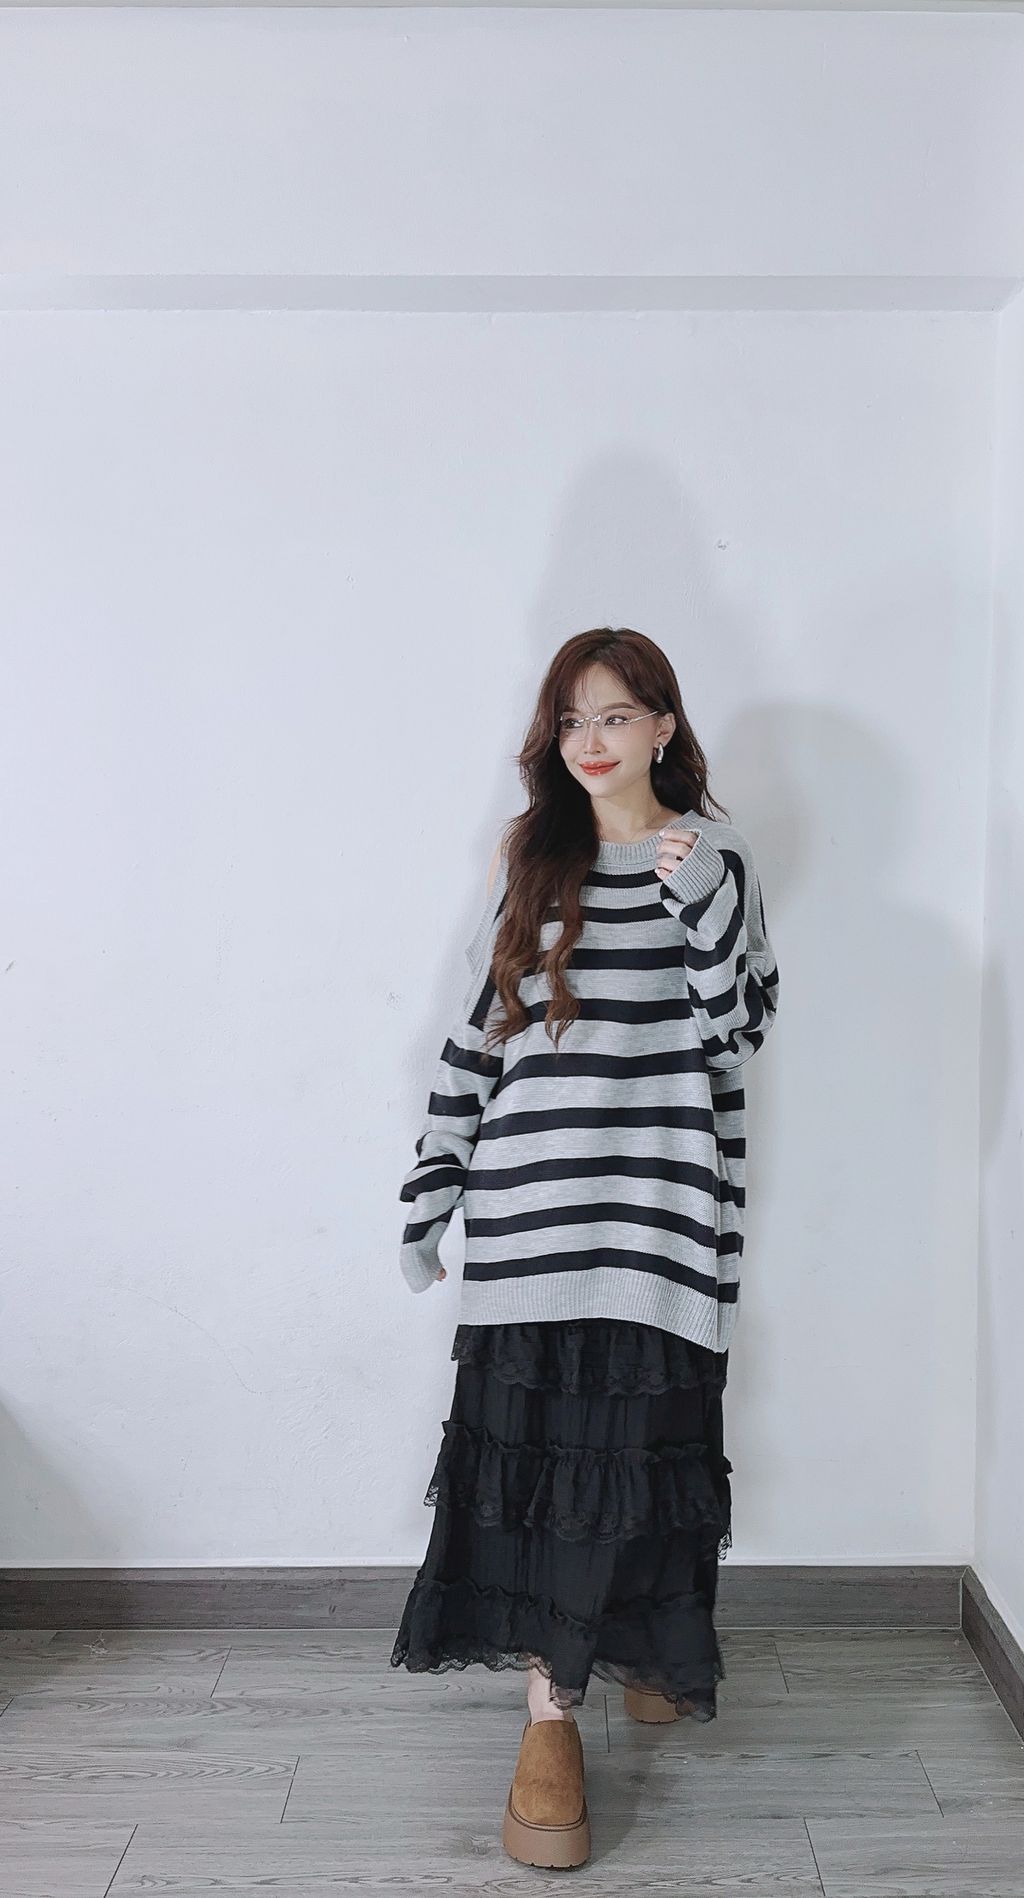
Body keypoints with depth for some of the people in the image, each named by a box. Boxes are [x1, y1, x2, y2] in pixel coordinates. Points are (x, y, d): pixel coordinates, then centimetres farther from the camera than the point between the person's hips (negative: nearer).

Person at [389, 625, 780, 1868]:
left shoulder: (714, 855, 3)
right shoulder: (527, 854, 7)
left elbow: (741, 1027, -4)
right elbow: (475, 1028, 7)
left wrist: (700, 900, -17)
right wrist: (431, 1192, 7)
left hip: (662, 1193, 0)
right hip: (534, 1196, 1)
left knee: (643, 1430, 8)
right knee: (537, 1434, -1)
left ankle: (640, 1638, 37)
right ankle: (549, 1715, 11)